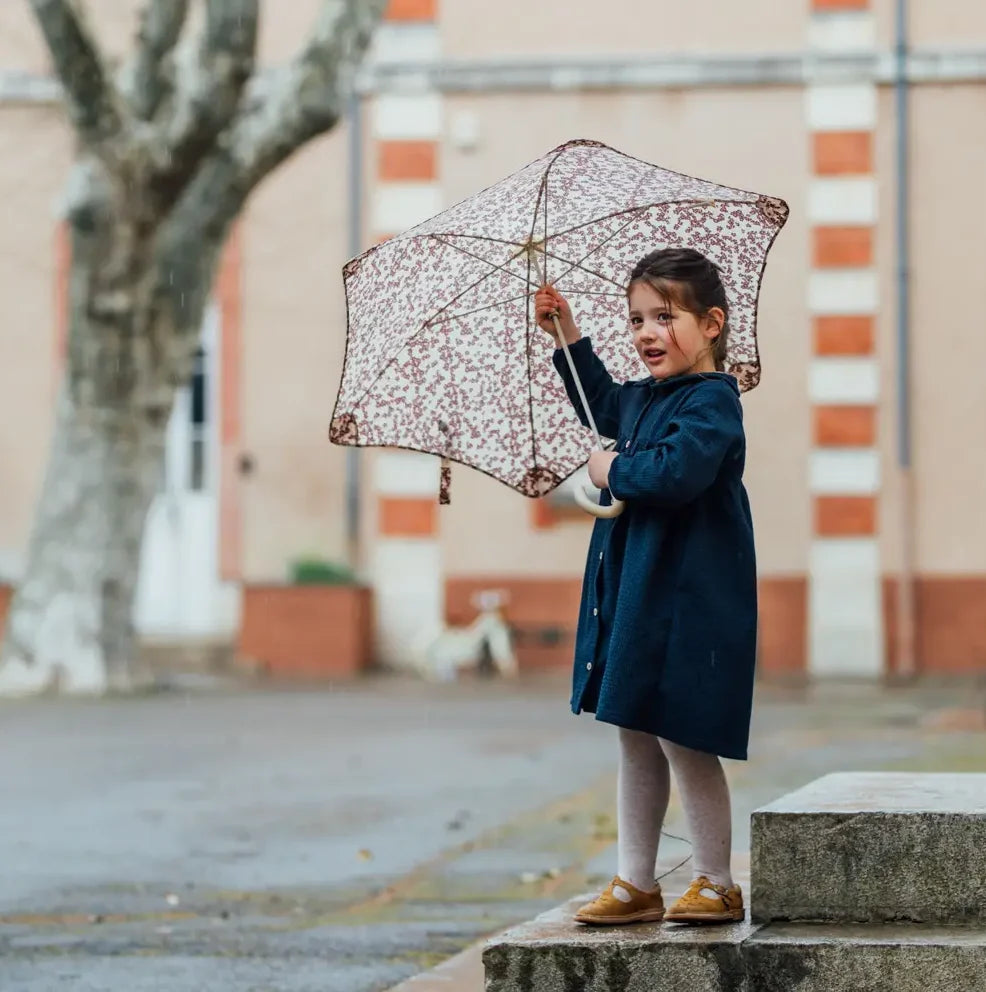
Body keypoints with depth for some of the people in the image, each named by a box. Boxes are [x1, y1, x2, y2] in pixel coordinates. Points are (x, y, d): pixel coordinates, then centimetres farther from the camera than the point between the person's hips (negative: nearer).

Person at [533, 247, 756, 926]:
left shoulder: (710, 401, -16)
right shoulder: (646, 397, 12)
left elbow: (677, 472, -33)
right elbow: (603, 405, 37)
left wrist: (614, 471, -16)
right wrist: (568, 338, 30)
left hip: (689, 602, -10)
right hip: (637, 591, 10)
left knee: (682, 741, -2)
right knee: (637, 740, 13)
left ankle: (718, 886, 10)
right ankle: (635, 884, 20)